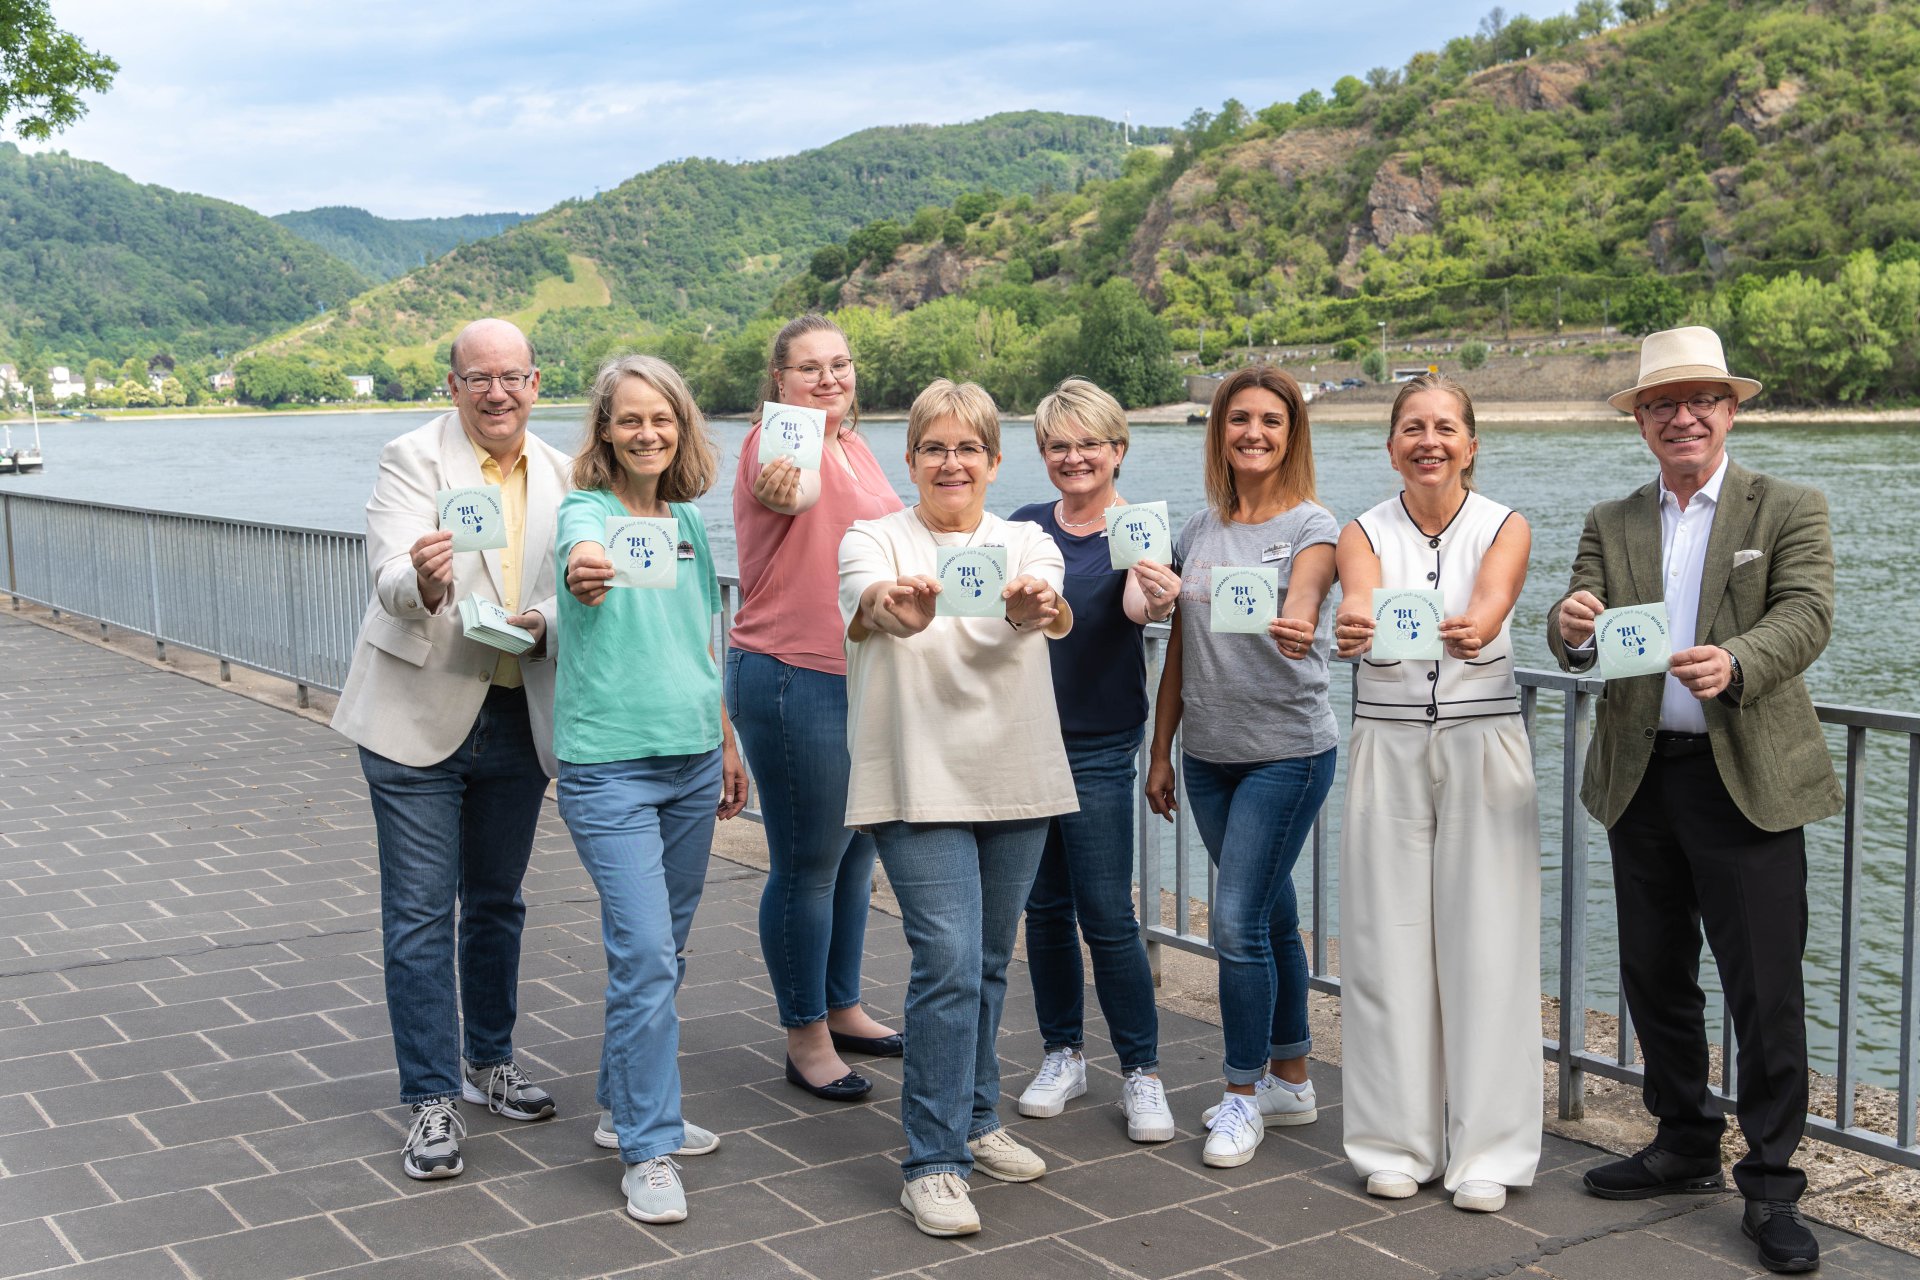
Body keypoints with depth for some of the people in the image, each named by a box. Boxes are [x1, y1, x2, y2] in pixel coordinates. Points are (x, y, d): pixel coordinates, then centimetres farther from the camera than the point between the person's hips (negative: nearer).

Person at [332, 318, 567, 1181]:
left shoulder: (562, 477, 4)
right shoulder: (413, 460, -10)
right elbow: (392, 582, -24)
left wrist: (542, 624, -17)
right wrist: (424, 583, -47)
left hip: (517, 720, 5)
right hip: (420, 717, -4)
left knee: (496, 902, 17)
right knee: (420, 912, -1)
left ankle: (488, 1062, 33)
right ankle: (432, 1101, 7)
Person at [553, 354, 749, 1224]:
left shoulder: (691, 523, 9)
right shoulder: (586, 511, -9)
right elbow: (581, 551, -35)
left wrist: (727, 744, 18)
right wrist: (583, 567, -58)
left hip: (692, 759, 6)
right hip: (609, 766, -6)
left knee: (662, 949, 14)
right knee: (645, 953, -10)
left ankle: (629, 1108, 30)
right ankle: (648, 1151, -1)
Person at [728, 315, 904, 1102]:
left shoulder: (854, 445, 12)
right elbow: (799, 487, -40)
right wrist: (780, 485, -62)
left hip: (865, 677, 9)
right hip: (794, 681, -9)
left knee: (856, 850, 18)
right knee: (808, 863, -1)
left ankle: (843, 1009, 33)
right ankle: (805, 1037, 12)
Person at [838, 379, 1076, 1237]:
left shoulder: (1025, 544, 5)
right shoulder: (876, 541, -2)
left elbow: (1050, 608, -19)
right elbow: (868, 603, -25)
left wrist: (1040, 607, -44)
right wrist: (895, 608, -50)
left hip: (1017, 782, 4)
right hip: (920, 785, -3)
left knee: (988, 964, 14)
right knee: (949, 963, -12)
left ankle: (973, 1123, 32)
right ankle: (933, 1163, -4)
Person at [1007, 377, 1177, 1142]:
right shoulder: (1024, 526, 6)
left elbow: (1137, 605, -28)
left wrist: (1157, 600, -50)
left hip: (1097, 747, -4)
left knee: (1107, 914, -5)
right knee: (1045, 904, 11)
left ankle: (1141, 1071, 8)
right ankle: (1062, 1056, 25)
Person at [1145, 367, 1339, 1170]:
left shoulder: (1312, 525, -5)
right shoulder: (1198, 531, 10)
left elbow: (1303, 594, -28)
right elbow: (1179, 650, 14)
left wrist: (1296, 625, -50)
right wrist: (1160, 751, 13)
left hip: (1288, 750, -5)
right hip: (1208, 752, 5)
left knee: (1238, 922, -9)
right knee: (1270, 918, 15)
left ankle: (1244, 1095, 7)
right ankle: (1290, 1083, 28)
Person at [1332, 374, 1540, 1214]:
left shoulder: (1506, 528, 0)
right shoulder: (1364, 533, 2)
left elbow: (1489, 607, -21)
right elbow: (1360, 602, -20)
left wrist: (1469, 631, -45)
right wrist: (1353, 630, -45)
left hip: (1484, 747, -1)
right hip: (1387, 747, 1)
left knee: (1485, 945, -1)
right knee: (1389, 944, 2)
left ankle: (1485, 1151, 11)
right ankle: (1397, 1144, 14)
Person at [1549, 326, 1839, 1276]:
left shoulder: (1790, 511, 1)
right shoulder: (1611, 524, 10)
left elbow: (1806, 617, -14)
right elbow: (1575, 642, 0)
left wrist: (1733, 663, -35)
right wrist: (1572, 626, -25)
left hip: (1749, 780, -4)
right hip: (1642, 779, 4)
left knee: (1765, 991, -3)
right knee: (1653, 976, 13)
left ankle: (1771, 1186, 8)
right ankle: (1685, 1146, 30)